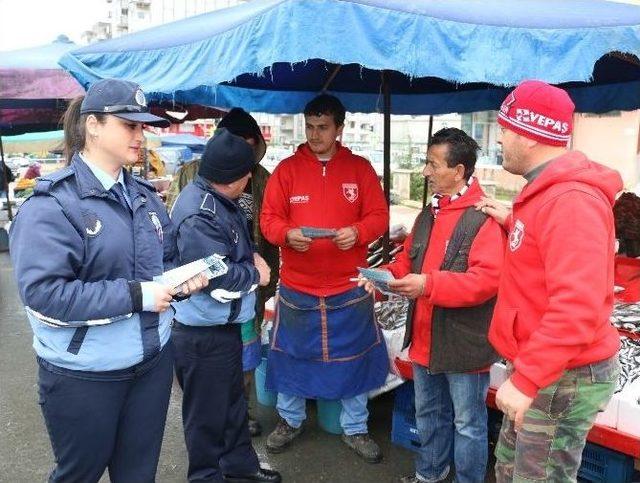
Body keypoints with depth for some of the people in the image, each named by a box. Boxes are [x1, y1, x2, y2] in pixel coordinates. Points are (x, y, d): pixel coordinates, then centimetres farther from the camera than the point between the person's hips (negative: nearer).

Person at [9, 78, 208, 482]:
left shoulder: (144, 196, 6)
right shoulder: (53, 203, -17)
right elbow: (43, 292, -25)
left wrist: (183, 278, -7)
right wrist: (135, 296, -26)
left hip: (153, 359, 6)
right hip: (83, 373, -6)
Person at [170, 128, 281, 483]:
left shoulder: (217, 200, 5)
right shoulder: (198, 215, -27)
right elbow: (217, 277, -27)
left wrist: (251, 257, -1)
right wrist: (255, 274, -11)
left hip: (223, 324, 10)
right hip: (204, 333, -10)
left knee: (232, 401, 24)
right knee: (207, 411, 10)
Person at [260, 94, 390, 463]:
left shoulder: (360, 168, 2)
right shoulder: (287, 168, 1)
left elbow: (379, 216, 0)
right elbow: (269, 218, 0)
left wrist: (357, 232, -20)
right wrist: (287, 234, -21)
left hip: (349, 288, 0)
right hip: (297, 287, 1)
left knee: (354, 356, 11)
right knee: (292, 354, 14)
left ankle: (355, 428, 31)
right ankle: (291, 421, 37)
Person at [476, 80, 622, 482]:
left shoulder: (571, 200, -24)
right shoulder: (550, 192, 10)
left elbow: (576, 309, -31)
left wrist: (525, 380, -29)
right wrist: (513, 222, 12)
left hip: (563, 378, -10)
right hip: (542, 369, 10)